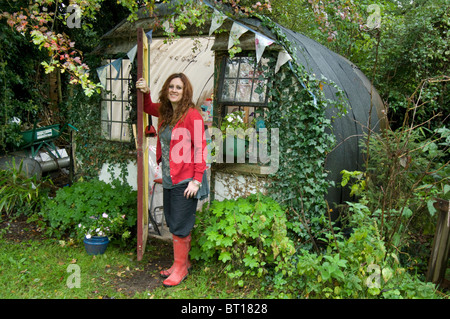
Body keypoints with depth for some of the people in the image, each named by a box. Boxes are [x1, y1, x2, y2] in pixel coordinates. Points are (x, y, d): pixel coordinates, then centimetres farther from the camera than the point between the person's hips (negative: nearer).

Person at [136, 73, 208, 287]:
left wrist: (197, 180, -18)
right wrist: (146, 93, 11)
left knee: (180, 226, 2)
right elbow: (148, 108, 31)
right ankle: (182, 262, 34)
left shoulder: (192, 114, -14)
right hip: (169, 179, 8)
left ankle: (180, 267, 20)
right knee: (173, 223, 17)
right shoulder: (164, 112, 8)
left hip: (185, 181, -8)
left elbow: (200, 149, -16)